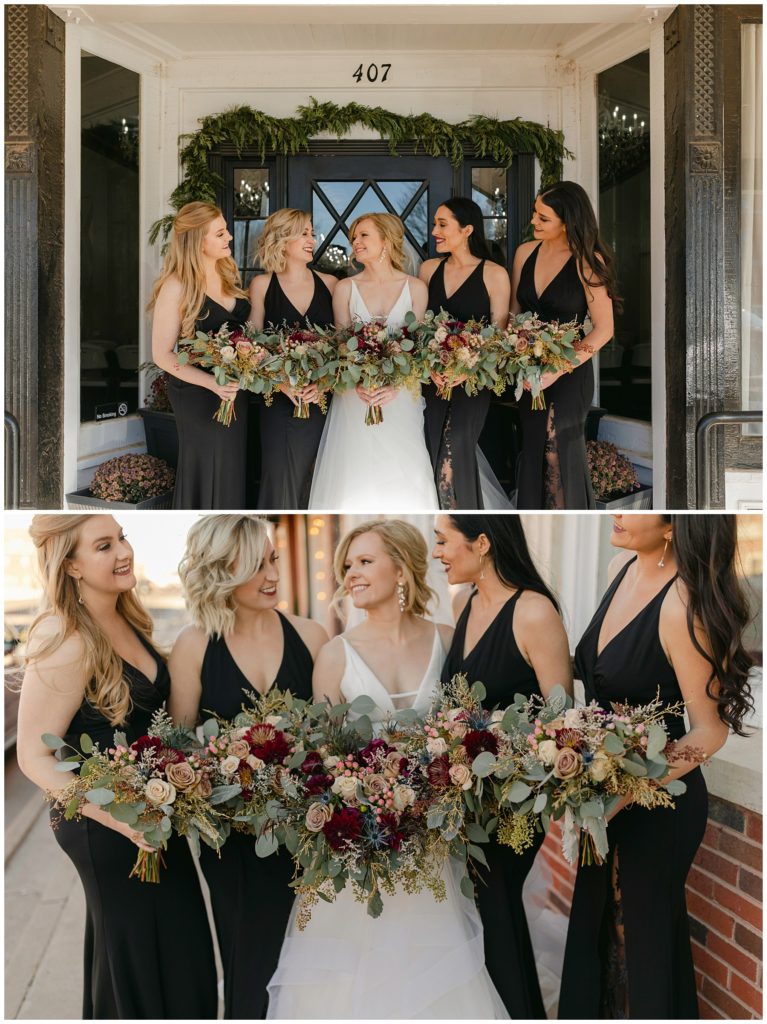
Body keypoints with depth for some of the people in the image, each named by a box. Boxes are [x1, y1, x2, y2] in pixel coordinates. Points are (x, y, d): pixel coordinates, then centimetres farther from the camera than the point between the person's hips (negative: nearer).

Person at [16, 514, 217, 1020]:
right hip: (101, 827, -8)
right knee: (138, 954, 11)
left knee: (184, 947, 20)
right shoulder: (67, 643, -25)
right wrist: (117, 817, -31)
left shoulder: (126, 619, 1)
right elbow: (34, 756, -22)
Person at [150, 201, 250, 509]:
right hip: (198, 395, -6)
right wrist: (212, 383, -25)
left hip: (235, 389, 7)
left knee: (232, 477, 13)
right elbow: (162, 354, -14)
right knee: (206, 476, 3)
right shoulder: (177, 286, -15)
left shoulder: (228, 273, 6)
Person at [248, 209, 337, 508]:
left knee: (315, 482, 6)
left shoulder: (329, 283, 7)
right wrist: (283, 383, -13)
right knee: (280, 480, -2)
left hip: (323, 402, 2)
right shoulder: (262, 285, 2)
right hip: (280, 403, -2)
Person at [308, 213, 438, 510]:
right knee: (355, 476, -2)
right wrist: (358, 382, -17)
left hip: (400, 398, 0)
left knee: (401, 477, -2)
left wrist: (394, 384, -18)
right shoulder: (345, 288, 6)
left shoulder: (415, 288, 4)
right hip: (355, 398, 1)